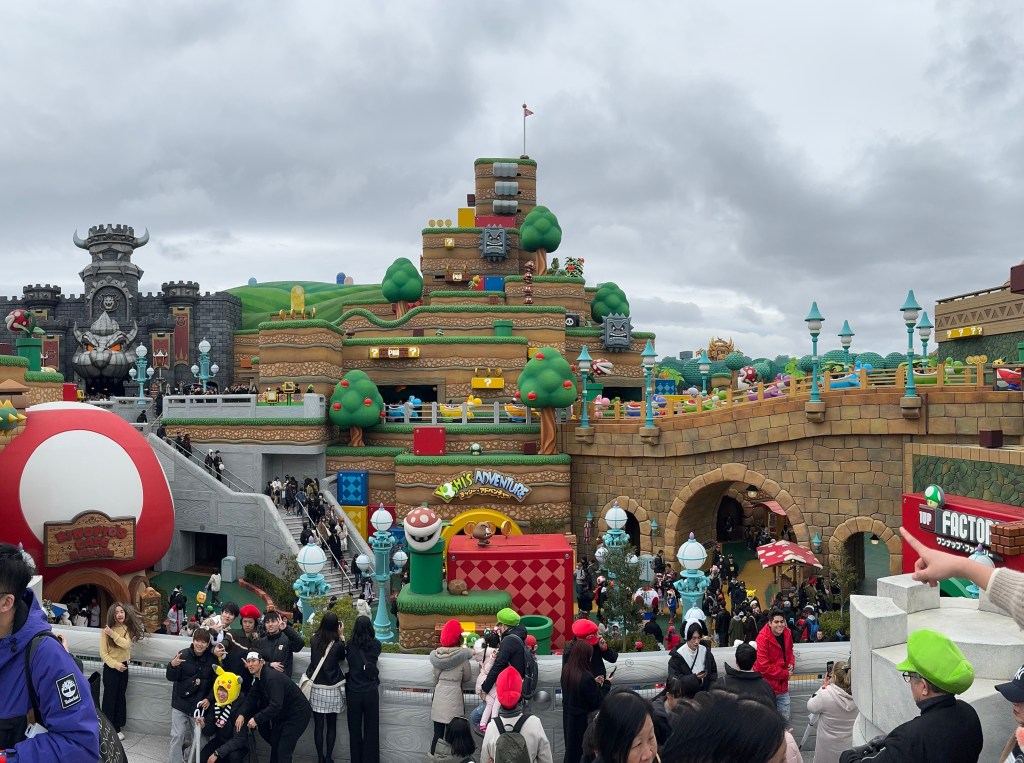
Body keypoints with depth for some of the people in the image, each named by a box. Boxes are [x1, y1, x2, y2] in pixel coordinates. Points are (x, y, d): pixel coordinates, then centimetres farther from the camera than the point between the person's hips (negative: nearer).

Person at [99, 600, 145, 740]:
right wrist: (116, 664, -16)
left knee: (120, 697, 10)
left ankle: (117, 727, 18)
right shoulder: (106, 630, -11)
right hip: (110, 667, -4)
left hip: (123, 666, 4)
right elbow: (103, 653, -11)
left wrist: (113, 634, -24)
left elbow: (127, 644, -17)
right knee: (109, 698, 0)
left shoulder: (127, 628, 0)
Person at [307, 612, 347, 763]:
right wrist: (341, 636, 5)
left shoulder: (314, 640, -5)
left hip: (316, 689, 2)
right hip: (332, 690, -2)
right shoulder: (338, 645, -12)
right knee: (331, 725, 11)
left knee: (318, 725, 8)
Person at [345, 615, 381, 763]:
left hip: (354, 693, 0)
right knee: (371, 730, 10)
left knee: (355, 730, 13)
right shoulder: (376, 644, -6)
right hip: (371, 692, 0)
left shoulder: (351, 645, -8)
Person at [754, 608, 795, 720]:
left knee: (785, 718, 14)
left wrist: (791, 663, -3)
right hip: (767, 685, -6)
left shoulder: (787, 633, -1)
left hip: (782, 685, 6)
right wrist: (785, 674, -16)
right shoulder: (763, 638, -21)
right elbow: (763, 666, -23)